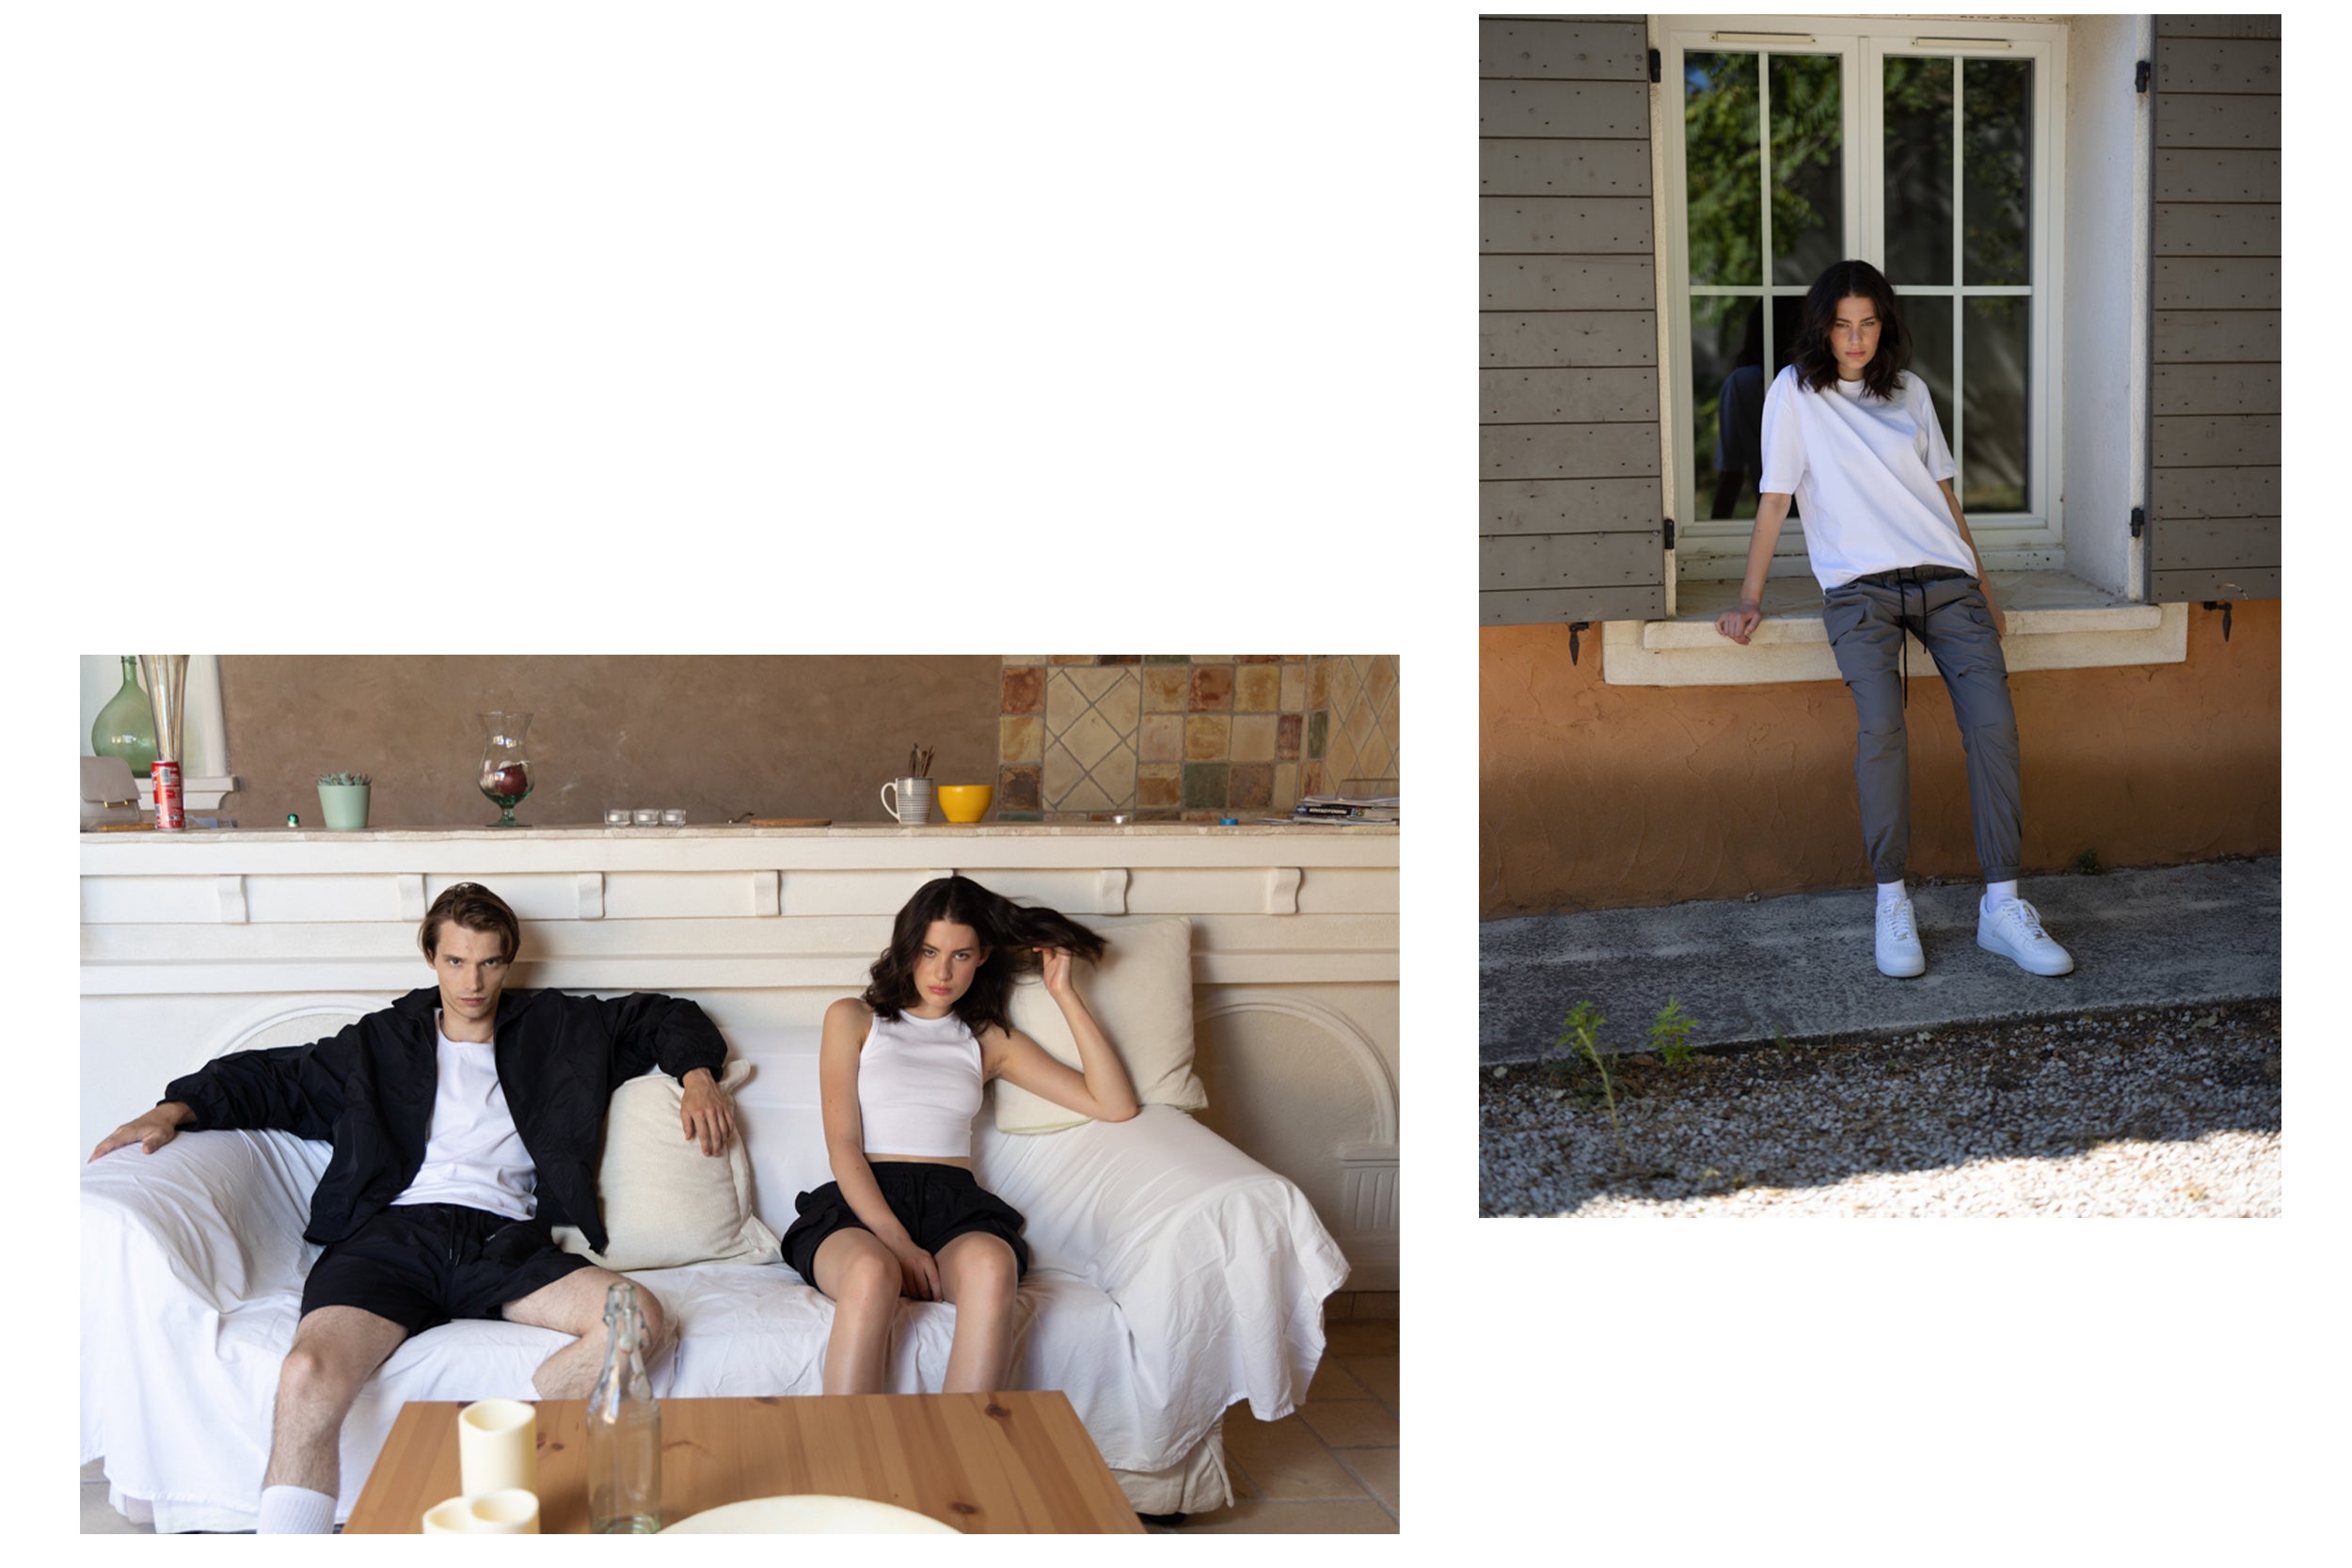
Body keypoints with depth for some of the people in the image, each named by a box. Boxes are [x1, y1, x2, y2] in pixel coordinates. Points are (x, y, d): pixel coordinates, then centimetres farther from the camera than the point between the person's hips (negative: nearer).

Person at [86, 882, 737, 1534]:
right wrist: (177, 1109, 13)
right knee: (309, 1377, -34)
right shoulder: (383, 1041, 27)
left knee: (641, 1317, -31)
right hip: (395, 1234, -1)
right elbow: (272, 1077, 29)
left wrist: (697, 1074, 13)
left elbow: (663, 1017, 33)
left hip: (505, 1240, 1)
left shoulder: (556, 1029, 26)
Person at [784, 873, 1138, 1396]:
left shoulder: (989, 1040, 24)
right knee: (871, 1272, -41)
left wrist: (1064, 995, 14)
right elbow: (843, 1148, 3)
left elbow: (1115, 1105, 15)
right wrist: (897, 1241, -14)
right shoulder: (852, 1019, 17)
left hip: (954, 1201, 2)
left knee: (990, 1264, -39)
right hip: (862, 1200, -2)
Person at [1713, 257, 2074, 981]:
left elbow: (1943, 490, 22)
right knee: (1881, 724, -27)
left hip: (1944, 579, 4)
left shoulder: (1910, 392, 19)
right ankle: (1891, 902, -17)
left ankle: (2002, 907, -13)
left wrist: (1983, 587, 17)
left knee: (1993, 720, -16)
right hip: (1860, 587, -4)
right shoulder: (1795, 392, 7)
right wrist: (1749, 597, -2)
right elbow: (1774, 497, 5)